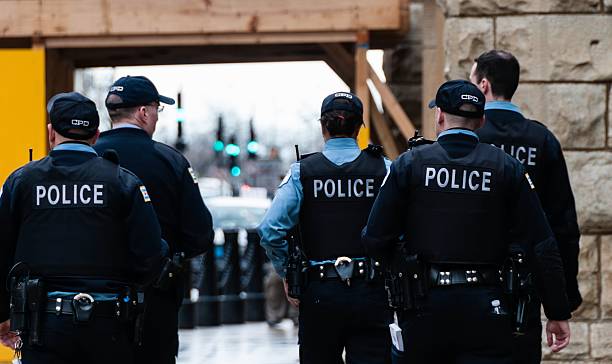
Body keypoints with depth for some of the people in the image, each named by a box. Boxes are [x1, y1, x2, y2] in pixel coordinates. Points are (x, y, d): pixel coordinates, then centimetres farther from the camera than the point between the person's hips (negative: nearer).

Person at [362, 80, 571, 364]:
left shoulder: (409, 164, 0)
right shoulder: (507, 168, 3)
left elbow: (375, 241, -3)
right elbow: (542, 247, 0)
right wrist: (558, 313, 6)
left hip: (425, 307, 0)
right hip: (485, 308, 0)